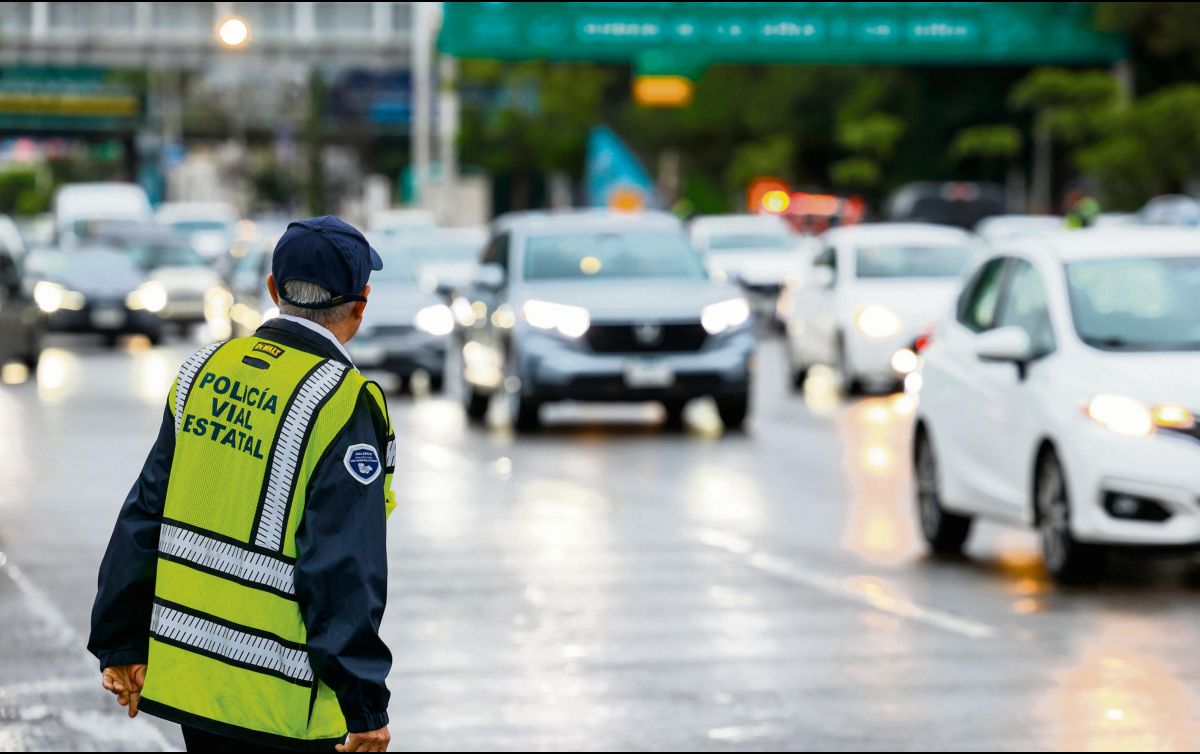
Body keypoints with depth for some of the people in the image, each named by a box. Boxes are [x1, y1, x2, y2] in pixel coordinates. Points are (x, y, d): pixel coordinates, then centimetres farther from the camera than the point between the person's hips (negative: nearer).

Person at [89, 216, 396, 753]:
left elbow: (143, 516, 9)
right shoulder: (343, 403, -14)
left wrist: (122, 643, 17)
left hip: (189, 674, 7)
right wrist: (365, 706, -15)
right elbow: (344, 566, -19)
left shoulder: (205, 371, 5)